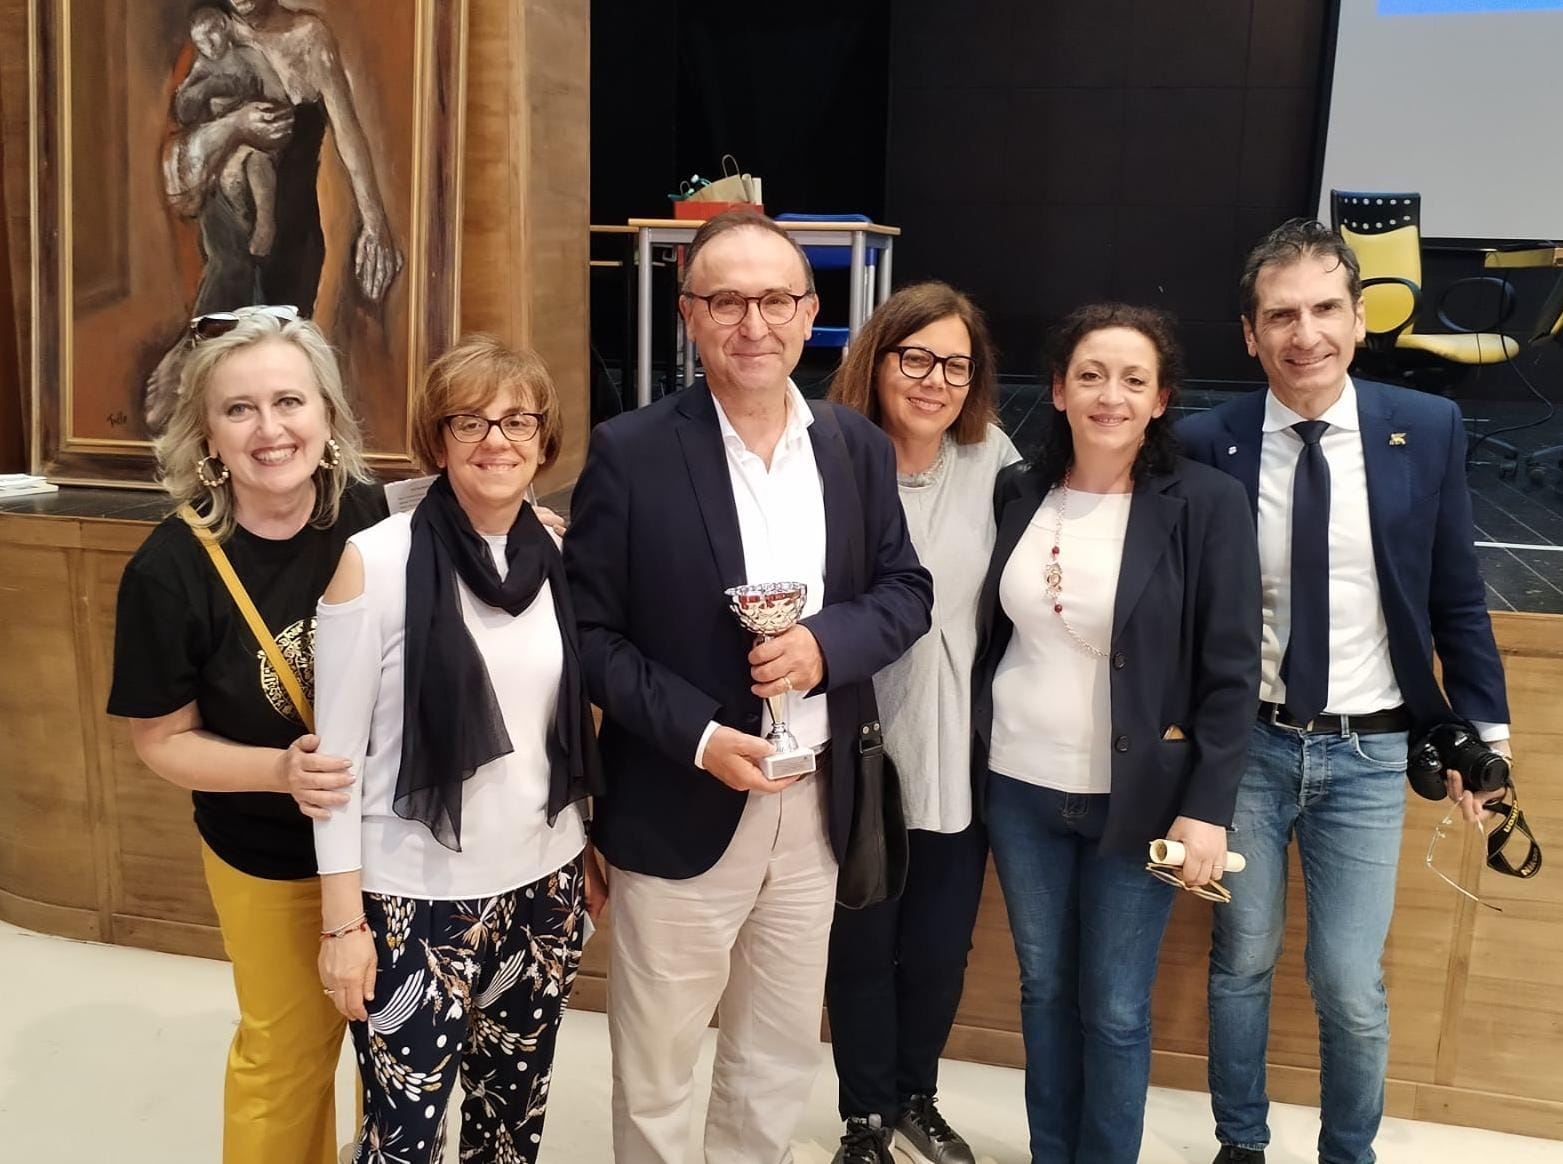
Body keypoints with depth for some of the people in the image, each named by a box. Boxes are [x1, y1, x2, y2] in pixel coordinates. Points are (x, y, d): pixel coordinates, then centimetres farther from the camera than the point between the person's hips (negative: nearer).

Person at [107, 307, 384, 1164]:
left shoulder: (372, 517, -15)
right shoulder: (171, 569, -21)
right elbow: (162, 739, -11)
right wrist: (282, 770, -28)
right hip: (270, 861, -2)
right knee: (287, 1057, 19)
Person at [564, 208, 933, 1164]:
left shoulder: (859, 447, 1)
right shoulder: (630, 453, -12)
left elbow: (907, 590, 5)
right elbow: (590, 633, -10)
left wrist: (825, 642, -16)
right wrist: (696, 735, -21)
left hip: (815, 805, 4)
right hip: (680, 807, -3)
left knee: (782, 1057, 22)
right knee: (654, 1068, 15)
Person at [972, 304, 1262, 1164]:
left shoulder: (1206, 504, -11)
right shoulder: (1017, 493, 1)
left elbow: (1231, 670, -10)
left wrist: (1208, 807, -12)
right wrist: (972, 749, 7)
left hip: (1135, 799, -3)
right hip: (1018, 786, 4)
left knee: (1115, 1008, 7)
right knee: (1043, 986, 17)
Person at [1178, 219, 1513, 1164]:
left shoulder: (1428, 429, -4)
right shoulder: (1208, 445, -8)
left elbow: (1458, 598, 3)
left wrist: (1484, 728, 3)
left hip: (1368, 753, 0)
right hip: (1246, 744, 0)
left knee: (1351, 984, 5)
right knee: (1242, 960, 14)